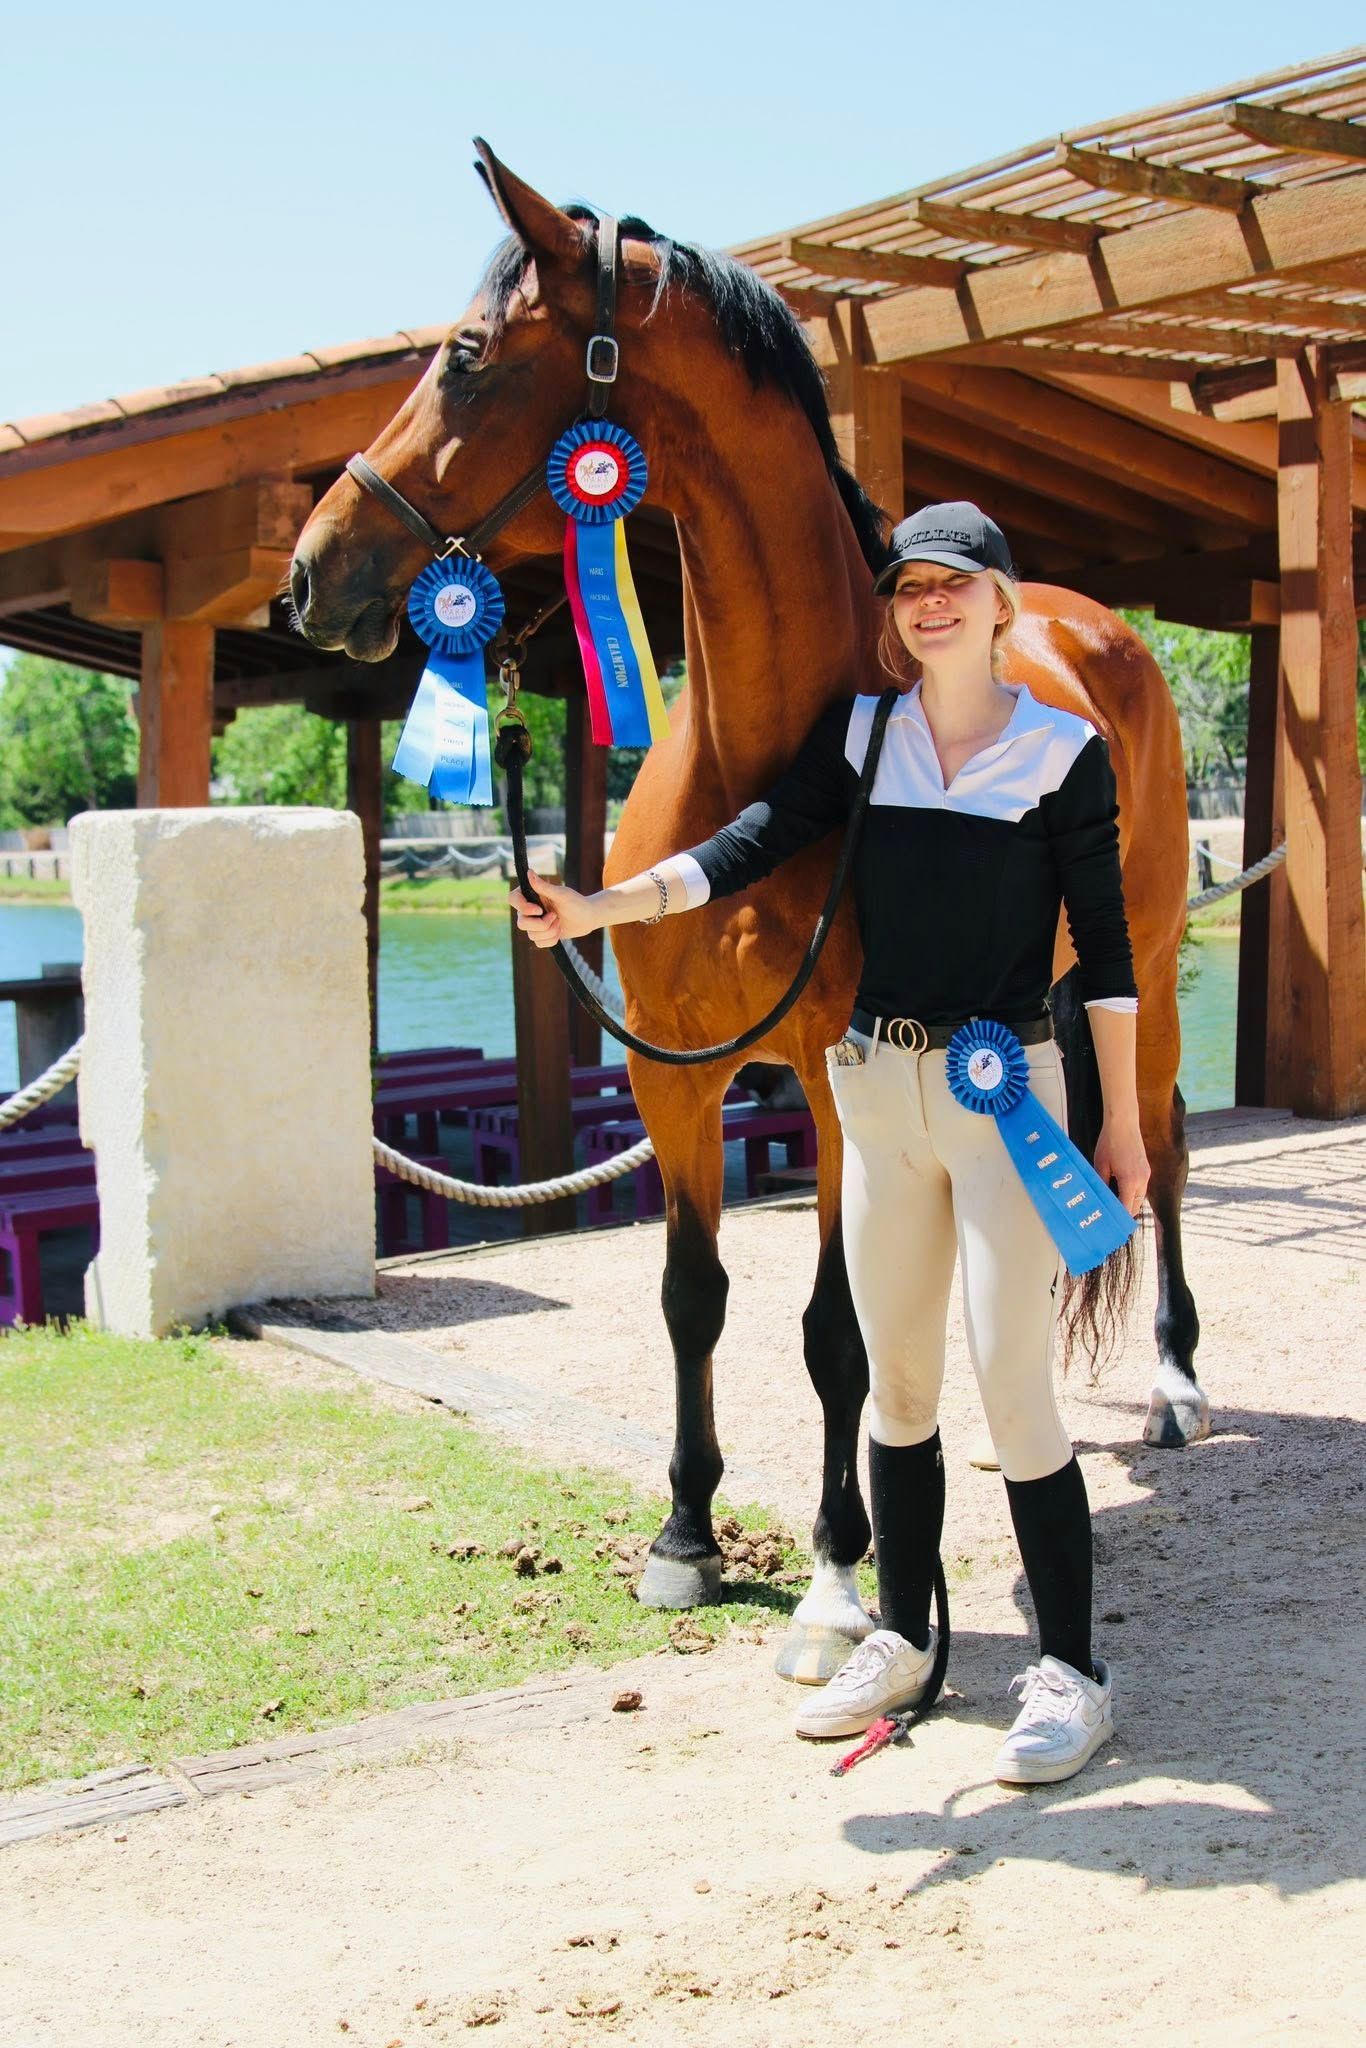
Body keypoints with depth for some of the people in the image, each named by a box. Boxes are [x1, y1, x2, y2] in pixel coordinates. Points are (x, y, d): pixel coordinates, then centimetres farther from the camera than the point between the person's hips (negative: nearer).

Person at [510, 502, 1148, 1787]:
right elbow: (756, 842, -5)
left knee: (1012, 1381, -6)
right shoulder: (860, 736, 6)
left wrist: (1122, 1125, -3)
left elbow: (1103, 947, -2)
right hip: (876, 1085, 4)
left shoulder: (1063, 750, -4)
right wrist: (597, 907, -18)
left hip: (1007, 1084, -4)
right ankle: (902, 1640, 26)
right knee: (896, 1382, 12)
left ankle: (1070, 1673, 7)